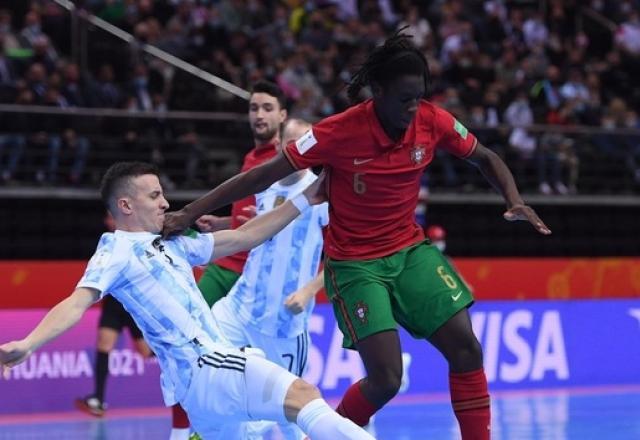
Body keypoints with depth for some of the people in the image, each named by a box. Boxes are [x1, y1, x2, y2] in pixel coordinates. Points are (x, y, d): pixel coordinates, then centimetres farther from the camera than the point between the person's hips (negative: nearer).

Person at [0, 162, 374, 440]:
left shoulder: (172, 244, 20)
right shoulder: (116, 251, -2)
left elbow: (244, 238, 24)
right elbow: (77, 304, -14)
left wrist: (304, 202, 21)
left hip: (210, 362, 10)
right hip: (202, 364, -10)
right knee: (302, 395, -24)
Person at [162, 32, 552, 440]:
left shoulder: (432, 121, -9)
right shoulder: (339, 132, -21)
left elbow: (486, 158, 9)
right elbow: (261, 176, -16)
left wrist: (515, 200, -10)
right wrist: (190, 213, -20)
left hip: (412, 251, 5)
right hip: (355, 264, -5)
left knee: (466, 349, -7)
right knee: (386, 379, -14)